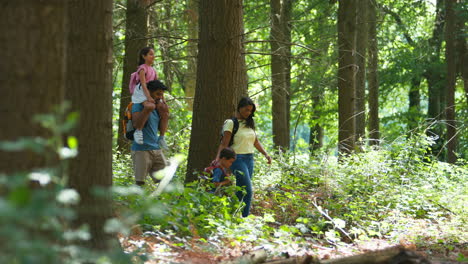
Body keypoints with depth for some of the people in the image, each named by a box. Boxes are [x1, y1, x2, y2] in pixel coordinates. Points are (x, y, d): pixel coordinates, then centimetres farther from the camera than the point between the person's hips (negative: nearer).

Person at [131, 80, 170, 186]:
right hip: (141, 150, -7)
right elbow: (137, 125, -20)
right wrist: (147, 109, -24)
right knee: (140, 183, -7)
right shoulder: (138, 106, -6)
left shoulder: (156, 107, 15)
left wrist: (165, 114, 5)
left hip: (156, 149, 7)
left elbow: (162, 129, 18)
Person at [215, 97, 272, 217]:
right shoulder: (231, 123, -6)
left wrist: (265, 153, 8)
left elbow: (256, 142, 21)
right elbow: (224, 143, -13)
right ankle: (245, 217, -12)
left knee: (241, 191, 6)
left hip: (249, 159, 7)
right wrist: (217, 158, -25)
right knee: (248, 191, -14)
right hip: (237, 159, -7)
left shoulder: (249, 123, 16)